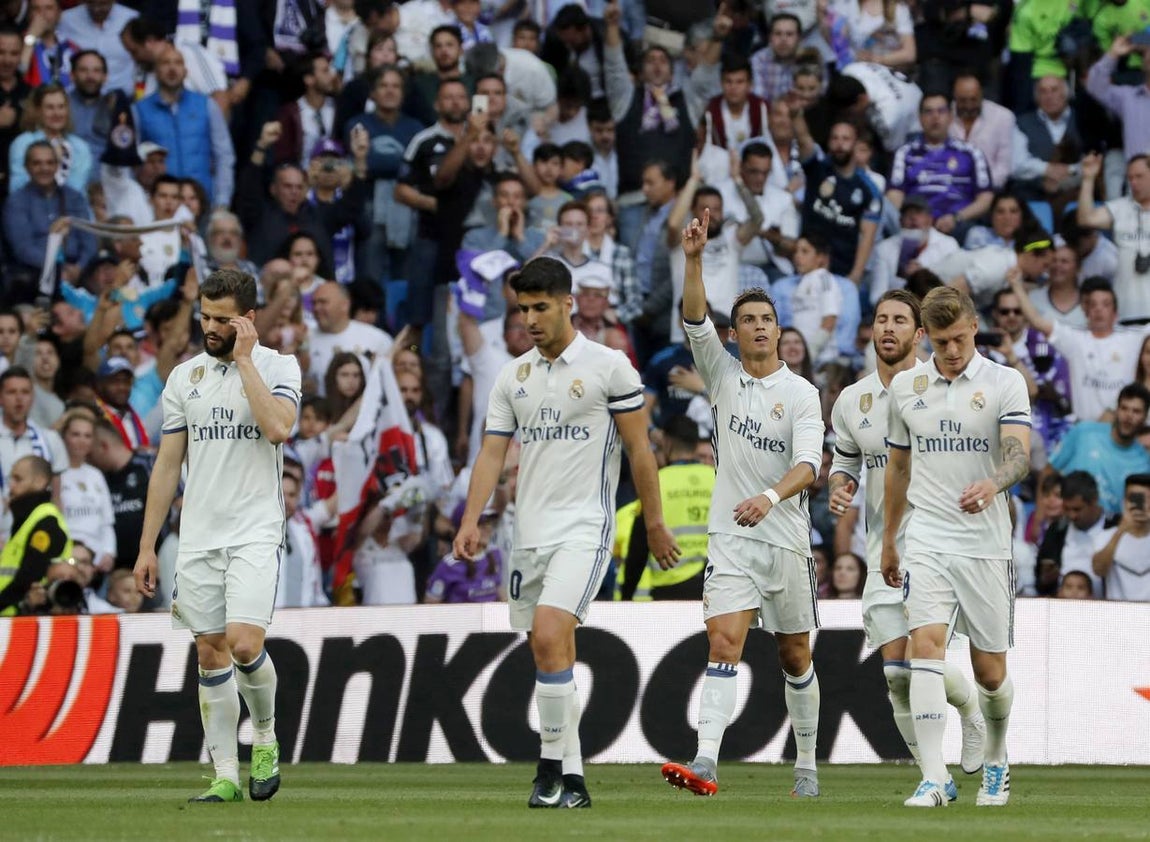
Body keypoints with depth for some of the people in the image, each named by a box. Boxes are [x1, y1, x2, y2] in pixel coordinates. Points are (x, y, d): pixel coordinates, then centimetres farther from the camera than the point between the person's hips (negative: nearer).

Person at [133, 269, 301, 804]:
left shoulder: (278, 367, -1)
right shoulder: (185, 376, 10)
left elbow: (278, 427, -21)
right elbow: (167, 465, 13)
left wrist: (244, 360, -14)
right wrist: (147, 547, 10)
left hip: (255, 533, -4)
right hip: (198, 538, 4)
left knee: (244, 644, -18)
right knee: (211, 654, 3)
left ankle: (265, 738, 8)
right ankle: (225, 775, 8)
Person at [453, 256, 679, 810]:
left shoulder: (609, 366, -3)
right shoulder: (513, 376, 11)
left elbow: (639, 449, 0)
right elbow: (492, 452, 8)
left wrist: (655, 524, 0)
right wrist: (471, 520, -5)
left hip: (584, 528, -6)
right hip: (530, 531, 6)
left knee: (549, 634, -23)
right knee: (550, 655, 6)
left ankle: (553, 765, -16)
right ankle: (571, 780, 13)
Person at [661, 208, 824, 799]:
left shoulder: (801, 394, -3)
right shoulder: (722, 374, 5)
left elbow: (808, 463, -15)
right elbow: (695, 320, -10)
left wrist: (770, 497, -34)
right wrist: (694, 260, -24)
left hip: (786, 537, -1)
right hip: (731, 538, 1)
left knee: (795, 656, 9)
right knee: (723, 644, -15)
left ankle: (806, 766, 23)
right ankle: (705, 763, -26)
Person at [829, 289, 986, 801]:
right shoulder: (851, 402, 9)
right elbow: (845, 461, 21)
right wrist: (840, 487, -1)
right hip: (885, 549, 4)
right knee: (897, 672, -4)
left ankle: (971, 707, 19)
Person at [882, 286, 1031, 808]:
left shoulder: (1005, 383, -4)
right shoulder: (905, 387, 7)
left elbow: (1019, 454, -18)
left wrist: (993, 484, -40)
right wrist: (888, 539, 23)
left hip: (985, 544, -2)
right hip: (926, 543, 2)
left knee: (990, 672, 5)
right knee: (926, 647, -18)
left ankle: (995, 760, 34)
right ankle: (933, 779, -22)